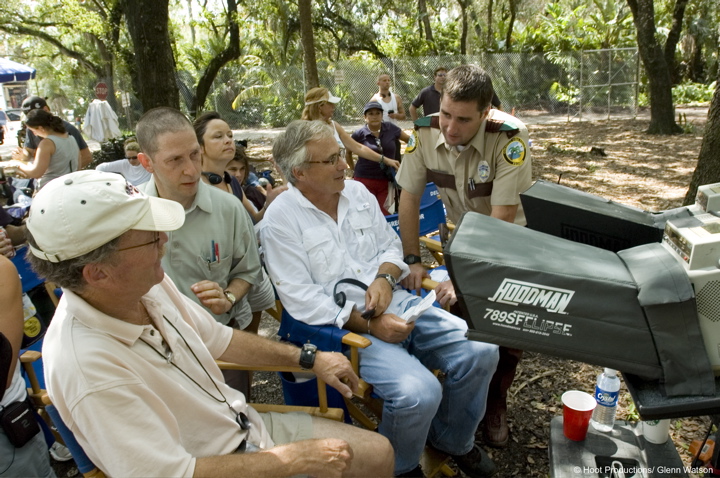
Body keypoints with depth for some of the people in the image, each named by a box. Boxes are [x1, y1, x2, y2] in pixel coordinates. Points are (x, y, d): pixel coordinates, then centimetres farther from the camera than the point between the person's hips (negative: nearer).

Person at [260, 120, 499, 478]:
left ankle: (452, 439, 20)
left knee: (480, 352, -9)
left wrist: (385, 278, -7)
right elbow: (302, 300, -14)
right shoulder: (281, 220, -9)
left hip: (394, 303, 6)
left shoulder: (357, 192, 10)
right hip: (342, 324, -6)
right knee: (418, 393, -28)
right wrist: (368, 324, -18)